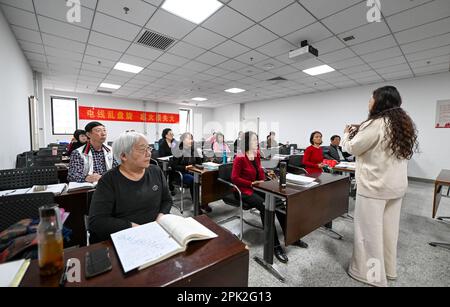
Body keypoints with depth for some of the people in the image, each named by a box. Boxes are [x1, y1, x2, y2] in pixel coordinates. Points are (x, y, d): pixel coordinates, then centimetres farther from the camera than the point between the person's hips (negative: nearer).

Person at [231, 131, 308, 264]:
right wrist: (251, 183, -18)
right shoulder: (240, 158, -14)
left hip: (258, 188, 7)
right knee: (264, 206, -29)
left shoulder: (257, 155, 8)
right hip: (245, 190, -6)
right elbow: (234, 178, -15)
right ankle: (275, 245, -20)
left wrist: (262, 180, 2)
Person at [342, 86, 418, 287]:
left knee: (369, 231, 5)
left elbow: (352, 148, -9)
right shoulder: (405, 124, 10)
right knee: (389, 229, 19)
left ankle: (371, 274, 19)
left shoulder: (375, 124, -17)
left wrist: (347, 134, 10)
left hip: (374, 186, -9)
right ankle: (388, 269, 35)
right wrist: (359, 132, 17)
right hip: (396, 185, 9)